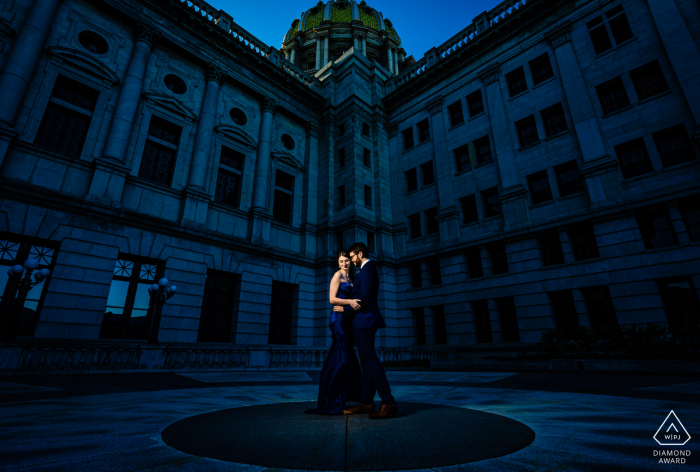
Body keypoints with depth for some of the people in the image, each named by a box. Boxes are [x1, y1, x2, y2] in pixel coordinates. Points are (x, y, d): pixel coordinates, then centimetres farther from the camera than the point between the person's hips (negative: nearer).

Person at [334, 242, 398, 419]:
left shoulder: (367, 269, -13)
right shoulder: (369, 269, 19)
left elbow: (364, 298, -20)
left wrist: (345, 309, -9)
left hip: (364, 320, -11)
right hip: (365, 321, 11)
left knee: (370, 360, -10)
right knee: (367, 361, 10)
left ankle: (388, 402, -7)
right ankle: (366, 402, 16)